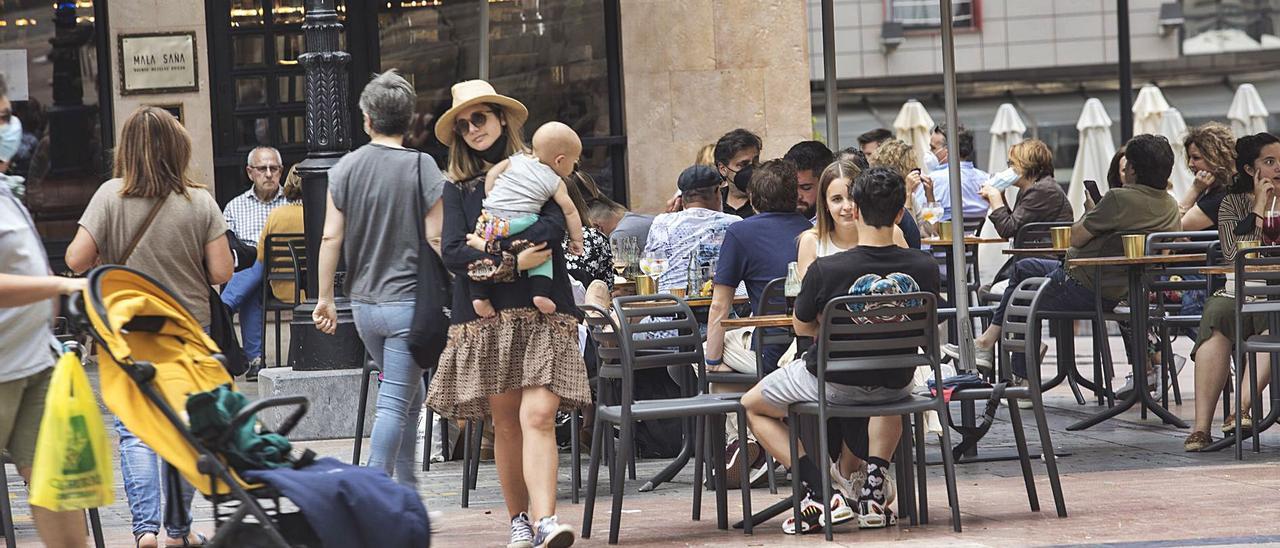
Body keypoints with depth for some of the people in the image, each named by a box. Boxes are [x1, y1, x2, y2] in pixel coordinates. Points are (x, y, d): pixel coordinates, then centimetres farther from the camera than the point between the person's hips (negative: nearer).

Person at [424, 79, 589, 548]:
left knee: (538, 415, -15)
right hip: (485, 316, 2)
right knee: (505, 423, 1)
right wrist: (514, 262, -13)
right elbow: (451, 253, 0)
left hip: (542, 314, -2)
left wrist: (491, 253, -12)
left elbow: (554, 226, -6)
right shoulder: (458, 186, 14)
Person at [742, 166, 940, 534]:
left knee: (752, 406, 23)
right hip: (894, 385, 4)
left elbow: (802, 327, -6)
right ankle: (874, 487, 22)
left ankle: (819, 493, 4)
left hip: (832, 384, -3)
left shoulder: (825, 270, -24)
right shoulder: (924, 268, -15)